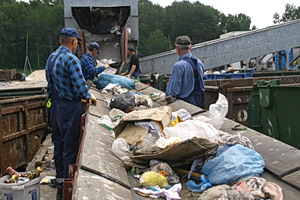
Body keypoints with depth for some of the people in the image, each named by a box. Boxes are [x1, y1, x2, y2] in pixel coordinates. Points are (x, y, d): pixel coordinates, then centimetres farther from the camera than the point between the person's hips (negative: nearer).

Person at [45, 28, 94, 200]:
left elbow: (50, 83, 14)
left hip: (55, 106, 9)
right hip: (70, 108, -8)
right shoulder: (71, 59, -18)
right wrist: (89, 96, -4)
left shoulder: (51, 57, 9)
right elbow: (81, 87, -22)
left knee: (58, 144, 16)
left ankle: (60, 180, 27)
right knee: (70, 147, -1)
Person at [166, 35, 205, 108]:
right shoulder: (199, 62, 5)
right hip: (200, 102, 8)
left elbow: (174, 89, -17)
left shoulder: (179, 66, -18)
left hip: (186, 103, -8)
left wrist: (167, 95, 1)